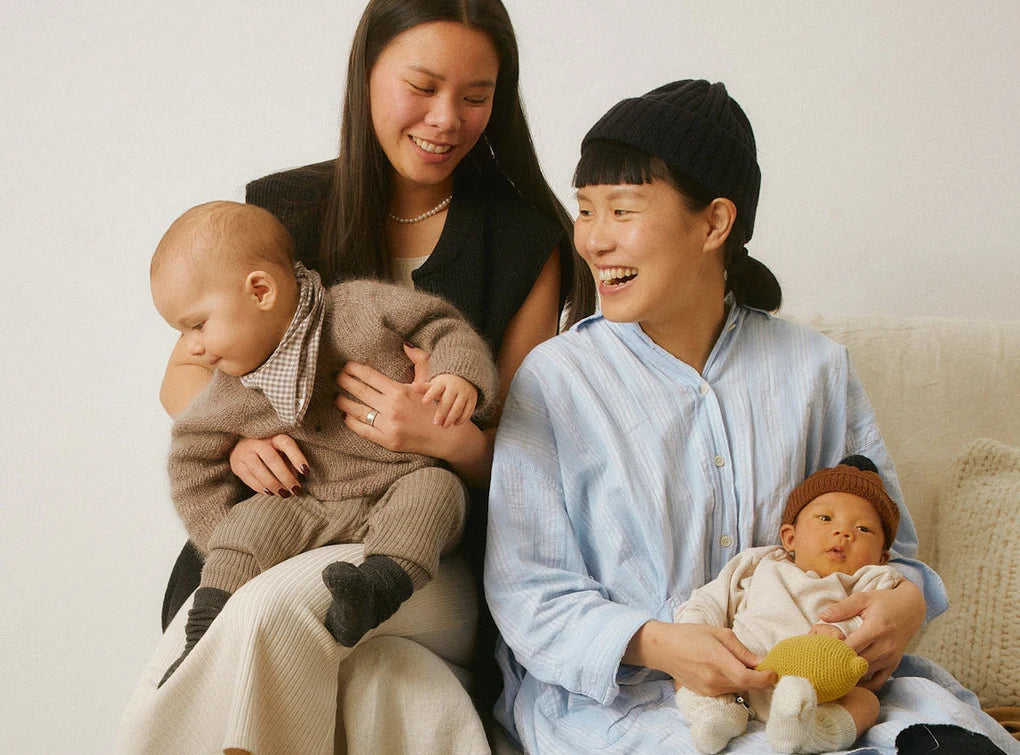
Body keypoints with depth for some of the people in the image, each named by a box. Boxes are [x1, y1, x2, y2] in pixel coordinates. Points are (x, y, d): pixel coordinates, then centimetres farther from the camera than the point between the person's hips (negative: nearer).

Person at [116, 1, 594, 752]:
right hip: (273, 534, 1)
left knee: (274, 608, -33)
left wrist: (453, 438, -19)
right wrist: (236, 432, -8)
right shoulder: (281, 213, 8)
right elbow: (187, 372, 16)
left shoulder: (526, 241, 4)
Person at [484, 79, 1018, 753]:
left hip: (798, 672, 3)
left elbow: (884, 545, 12)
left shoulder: (816, 369, 7)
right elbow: (527, 594, -5)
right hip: (611, 688, -3)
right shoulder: (554, 379, -2)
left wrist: (905, 602, -13)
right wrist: (653, 644, -23)